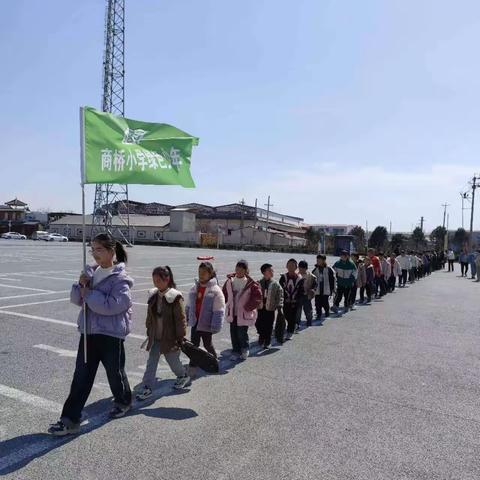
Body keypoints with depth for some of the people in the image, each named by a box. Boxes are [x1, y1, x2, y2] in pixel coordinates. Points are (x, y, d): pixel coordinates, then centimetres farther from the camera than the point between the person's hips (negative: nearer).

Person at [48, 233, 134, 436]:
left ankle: (123, 402, 41)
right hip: (88, 331, 6)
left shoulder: (120, 278, -16)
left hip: (111, 333, -5)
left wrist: (89, 293, -20)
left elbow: (113, 305, -27)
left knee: (115, 371, 14)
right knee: (81, 376, 6)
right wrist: (81, 285, -12)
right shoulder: (90, 271, 6)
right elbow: (76, 298, 8)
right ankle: (70, 419, 13)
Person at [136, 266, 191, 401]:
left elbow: (181, 319, -15)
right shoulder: (153, 295, 2)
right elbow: (150, 316, 12)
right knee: (151, 362, 5)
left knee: (173, 361, 11)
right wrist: (149, 332, 14)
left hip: (170, 338, -5)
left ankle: (184, 376, 37)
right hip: (155, 337, 5)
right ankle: (147, 387, 13)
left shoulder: (175, 297, -17)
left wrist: (180, 338, -14)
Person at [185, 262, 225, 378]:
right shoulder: (194, 288, 2)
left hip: (206, 324, -5)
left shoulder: (215, 291, -17)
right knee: (194, 345, 8)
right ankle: (192, 367, 17)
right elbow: (189, 306, 13)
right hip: (195, 322, 5)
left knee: (207, 345, 13)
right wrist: (186, 318, 16)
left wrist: (215, 327, -20)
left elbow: (219, 311, -18)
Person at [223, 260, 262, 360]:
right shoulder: (229, 281, 1)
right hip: (232, 313, 4)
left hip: (244, 314, -4)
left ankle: (245, 349, 25)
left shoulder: (251, 284, -11)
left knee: (242, 334, -4)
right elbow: (225, 294, 13)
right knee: (233, 334, 9)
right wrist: (227, 305, 3)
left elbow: (258, 297, -9)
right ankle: (236, 352, 27)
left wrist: (247, 307, -13)